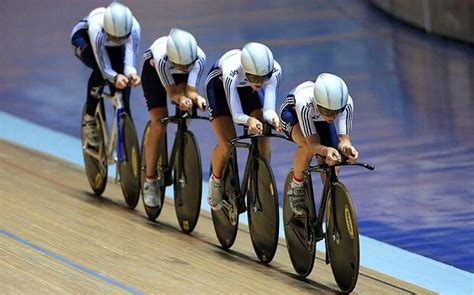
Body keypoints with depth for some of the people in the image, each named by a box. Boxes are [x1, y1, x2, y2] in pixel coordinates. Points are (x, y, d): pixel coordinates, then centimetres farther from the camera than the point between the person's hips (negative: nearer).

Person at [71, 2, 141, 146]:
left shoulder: (133, 28, -38)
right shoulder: (96, 28, -44)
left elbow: (130, 60, -40)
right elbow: (104, 67, -43)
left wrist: (131, 74, -61)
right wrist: (115, 77, -62)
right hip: (84, 36, -3)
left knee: (122, 80, -16)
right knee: (100, 71, -29)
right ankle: (90, 118, -12)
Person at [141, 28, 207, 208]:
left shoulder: (199, 58, -38)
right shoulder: (161, 57, -44)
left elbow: (190, 91, -36)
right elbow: (171, 92, -37)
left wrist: (196, 98, -57)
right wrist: (181, 99, -58)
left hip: (179, 78, 3)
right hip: (153, 71, -2)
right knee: (159, 124, -12)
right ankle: (150, 182, -1)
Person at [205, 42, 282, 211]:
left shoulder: (274, 70, -34)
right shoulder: (232, 71, -43)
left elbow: (268, 109, -34)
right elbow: (236, 115, -41)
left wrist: (273, 118, -56)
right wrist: (249, 120, -62)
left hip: (246, 87, 3)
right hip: (219, 83, -3)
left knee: (263, 136, -14)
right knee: (227, 143, -17)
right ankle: (216, 180, 11)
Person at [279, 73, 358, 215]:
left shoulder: (346, 103, -37)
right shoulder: (304, 102, -45)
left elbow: (343, 138, -36)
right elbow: (313, 143, -45)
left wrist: (346, 147, -60)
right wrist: (326, 150, -66)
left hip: (320, 121, 4)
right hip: (292, 114, -4)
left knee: (330, 163, -10)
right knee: (307, 145, -33)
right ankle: (296, 187, -9)